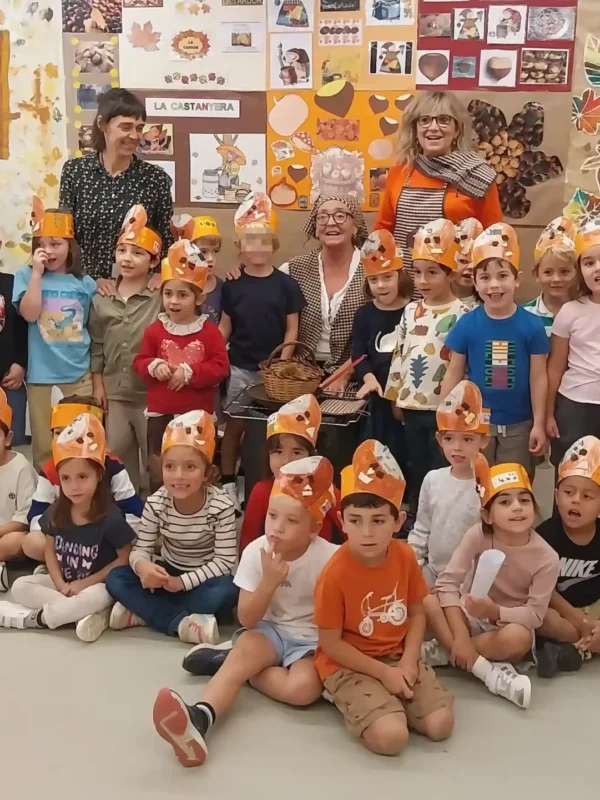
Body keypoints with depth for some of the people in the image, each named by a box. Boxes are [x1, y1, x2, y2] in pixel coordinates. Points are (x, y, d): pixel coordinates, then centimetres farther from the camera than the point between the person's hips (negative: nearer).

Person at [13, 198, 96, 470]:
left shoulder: (85, 283, 4)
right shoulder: (26, 276, 0)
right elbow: (30, 314, -16)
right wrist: (37, 273, -15)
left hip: (79, 374, 1)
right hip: (41, 375, -1)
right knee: (43, 445, 8)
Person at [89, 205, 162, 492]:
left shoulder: (162, 299, -11)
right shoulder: (101, 300, 3)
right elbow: (97, 345, 8)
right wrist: (97, 383, 6)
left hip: (152, 392, -4)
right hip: (114, 391, 4)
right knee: (118, 454, 15)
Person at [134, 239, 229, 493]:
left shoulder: (209, 331, -5)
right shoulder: (155, 330, 1)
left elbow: (220, 367, -11)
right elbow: (139, 362, 4)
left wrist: (190, 372, -21)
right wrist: (154, 366, -17)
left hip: (198, 414, -1)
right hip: (161, 412, 2)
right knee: (158, 468, 10)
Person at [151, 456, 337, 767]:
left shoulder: (330, 558, -16)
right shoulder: (256, 551, -11)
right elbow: (247, 620, -12)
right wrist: (269, 582, -26)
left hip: (312, 641, -1)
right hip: (268, 630, 1)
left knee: (303, 688, -30)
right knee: (245, 648, -32)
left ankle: (231, 659, -11)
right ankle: (198, 718, -50)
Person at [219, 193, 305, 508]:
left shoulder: (285, 284, -3)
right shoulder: (233, 285, 0)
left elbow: (291, 330, -2)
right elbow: (225, 326, 2)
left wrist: (282, 364, -9)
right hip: (239, 368, 1)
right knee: (234, 425, 8)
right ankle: (228, 483, 21)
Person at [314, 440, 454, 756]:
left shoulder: (405, 556, -6)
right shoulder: (335, 573, -22)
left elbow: (416, 613, 6)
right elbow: (330, 643, -15)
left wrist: (408, 662, -9)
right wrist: (384, 672, -15)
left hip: (398, 658, 5)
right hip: (349, 666, -5)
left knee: (441, 724, -11)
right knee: (391, 737, -24)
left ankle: (388, 702, 12)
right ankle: (351, 702, 4)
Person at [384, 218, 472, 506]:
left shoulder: (461, 315, -10)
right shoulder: (410, 311, 8)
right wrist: (395, 395, 14)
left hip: (444, 407, -5)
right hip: (412, 405, 6)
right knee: (417, 471, 15)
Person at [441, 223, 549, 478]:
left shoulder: (531, 325, -9)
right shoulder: (466, 325, -8)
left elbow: (538, 377, -4)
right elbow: (454, 374, -2)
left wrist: (538, 424, -3)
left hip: (518, 425, 0)